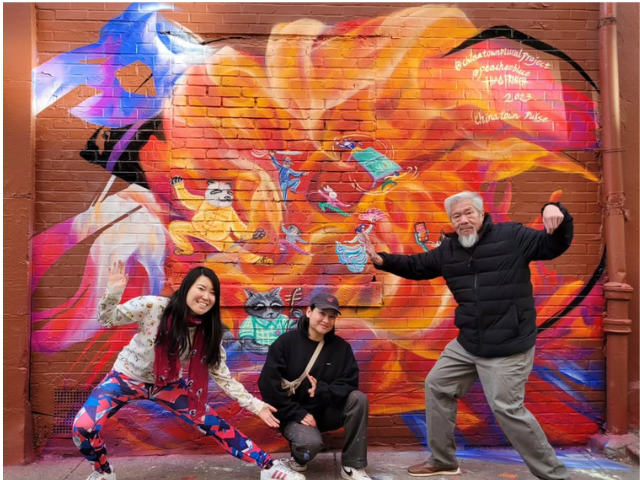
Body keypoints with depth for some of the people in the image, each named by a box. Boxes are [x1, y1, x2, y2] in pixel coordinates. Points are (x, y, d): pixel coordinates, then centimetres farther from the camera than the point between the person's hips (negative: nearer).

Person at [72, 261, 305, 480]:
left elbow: (222, 376, -7)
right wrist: (113, 291, -39)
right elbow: (107, 319, -17)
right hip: (128, 377, -2)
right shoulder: (153, 307, -27)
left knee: (213, 424, -4)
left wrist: (256, 406, -11)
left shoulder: (208, 332, -16)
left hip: (168, 385, 2)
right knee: (83, 427, -21)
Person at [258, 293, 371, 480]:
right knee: (311, 442, -34)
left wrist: (323, 391, -26)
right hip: (295, 414, -4)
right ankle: (298, 457, 6)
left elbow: (349, 384, -5)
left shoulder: (341, 347, -2)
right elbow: (268, 384, -14)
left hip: (327, 411, 4)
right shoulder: (286, 342, -11)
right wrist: (297, 413, -18)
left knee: (358, 398, -23)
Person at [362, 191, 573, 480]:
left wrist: (556, 213, -27)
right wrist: (382, 260, 6)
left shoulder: (511, 235, -8)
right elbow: (416, 266, 18)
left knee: (506, 408, -9)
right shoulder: (448, 249, 8)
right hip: (468, 343, 8)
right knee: (437, 386, 13)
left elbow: (554, 246, -9)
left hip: (508, 345, -7)